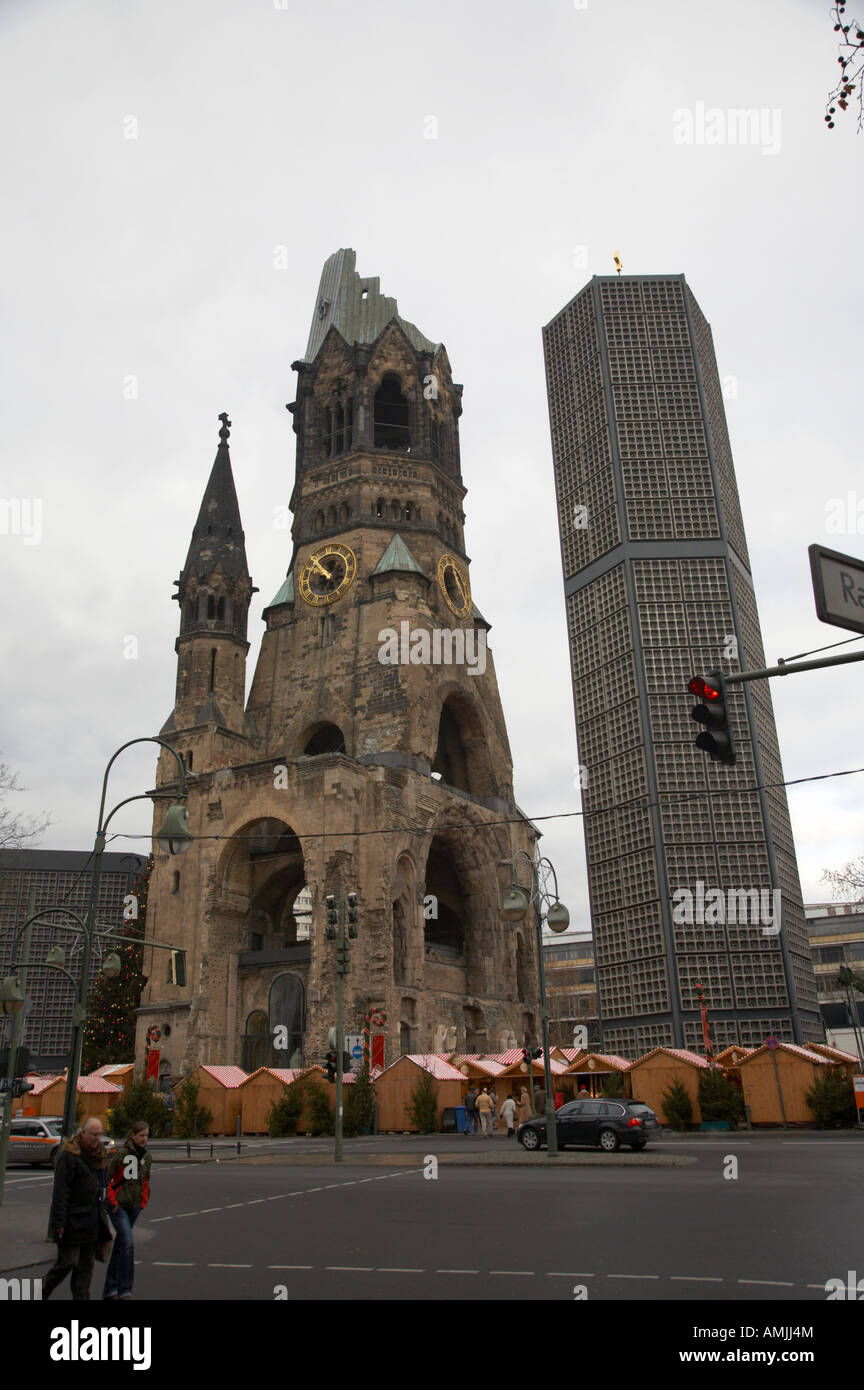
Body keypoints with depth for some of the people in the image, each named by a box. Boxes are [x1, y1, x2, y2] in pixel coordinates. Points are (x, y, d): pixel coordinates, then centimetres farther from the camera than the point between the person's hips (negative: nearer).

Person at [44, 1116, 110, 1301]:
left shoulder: (99, 1155, 12)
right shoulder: (69, 1155, -14)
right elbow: (60, 1191, -17)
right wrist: (60, 1221, -21)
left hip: (92, 1220, 7)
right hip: (73, 1221, -7)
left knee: (87, 1263, 10)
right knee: (67, 1261, -3)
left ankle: (81, 1297, 16)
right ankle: (42, 1293, 17)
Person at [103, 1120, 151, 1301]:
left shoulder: (147, 1156, 5)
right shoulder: (121, 1153, -15)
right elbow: (105, 1177, -11)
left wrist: (144, 1202, 12)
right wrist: (111, 1201, -11)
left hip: (134, 1206, 6)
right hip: (118, 1206, -6)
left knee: (119, 1246, 14)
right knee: (128, 1244, -15)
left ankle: (109, 1290, 25)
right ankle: (125, 1290, -8)